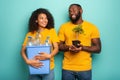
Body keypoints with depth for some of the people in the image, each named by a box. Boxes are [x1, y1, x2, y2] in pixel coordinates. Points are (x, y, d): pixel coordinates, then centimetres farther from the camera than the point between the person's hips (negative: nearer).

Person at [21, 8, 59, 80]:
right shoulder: (30, 34, 2)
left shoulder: (51, 31, 0)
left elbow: (56, 48, -3)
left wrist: (49, 56, -22)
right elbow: (23, 50, 1)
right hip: (34, 68, 1)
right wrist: (27, 61, -17)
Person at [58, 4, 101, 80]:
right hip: (67, 68, 1)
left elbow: (98, 48, -1)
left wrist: (83, 47, -18)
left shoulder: (92, 27, -1)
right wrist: (68, 47, -16)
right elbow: (59, 46, 5)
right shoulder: (64, 27, 4)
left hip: (85, 68, -1)